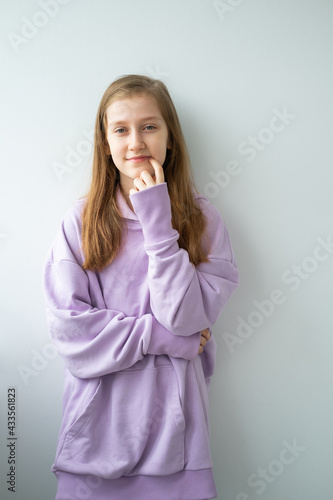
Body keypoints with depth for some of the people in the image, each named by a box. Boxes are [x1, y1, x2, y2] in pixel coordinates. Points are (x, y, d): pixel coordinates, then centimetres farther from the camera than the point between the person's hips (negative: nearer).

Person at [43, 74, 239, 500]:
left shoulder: (202, 220, -3)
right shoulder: (80, 221, -3)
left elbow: (186, 319, -13)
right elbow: (66, 325, -9)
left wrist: (157, 223, -16)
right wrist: (161, 336, -13)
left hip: (171, 419, 0)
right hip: (97, 420, 0)